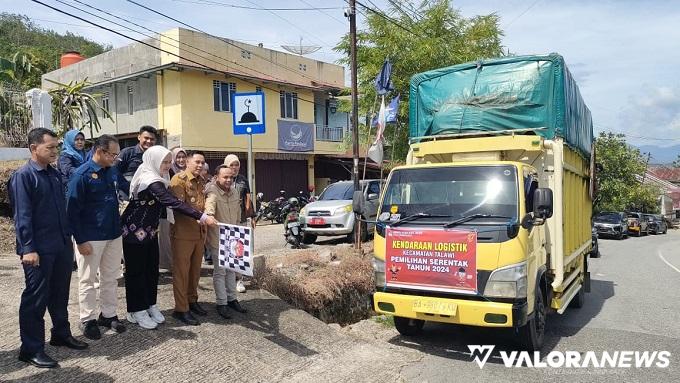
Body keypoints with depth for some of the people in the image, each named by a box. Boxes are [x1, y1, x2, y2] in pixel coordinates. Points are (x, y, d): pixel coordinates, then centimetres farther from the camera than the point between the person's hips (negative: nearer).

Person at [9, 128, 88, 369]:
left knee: (60, 294, 18)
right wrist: (28, 249, -18)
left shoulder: (54, 174, 11)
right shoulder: (23, 176, -11)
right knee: (35, 299, 2)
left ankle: (61, 335, 33)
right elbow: (22, 216, -15)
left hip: (62, 245, 7)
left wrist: (68, 237, 16)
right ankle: (31, 349, 13)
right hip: (39, 249, -7)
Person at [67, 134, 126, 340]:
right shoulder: (82, 174, -14)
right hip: (90, 238, -6)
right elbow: (72, 209, -14)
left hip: (114, 235, 6)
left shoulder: (114, 171, 4)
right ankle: (88, 320, 19)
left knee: (110, 278, 14)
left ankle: (109, 315, 27)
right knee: (88, 280, 7)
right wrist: (80, 240, -15)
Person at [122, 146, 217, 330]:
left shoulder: (155, 178, 6)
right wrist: (203, 217, -35)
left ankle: (150, 305, 23)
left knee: (152, 268, 12)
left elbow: (164, 205, 13)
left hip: (149, 231, 9)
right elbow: (174, 203, -32)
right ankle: (137, 311, 13)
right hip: (135, 231, -9)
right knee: (136, 270, 2)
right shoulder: (150, 181, -23)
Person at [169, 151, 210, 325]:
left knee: (195, 269, 15)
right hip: (183, 232, -7)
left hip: (200, 231, 7)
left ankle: (192, 300, 30)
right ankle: (181, 309, 8)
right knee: (181, 271, 1)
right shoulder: (179, 179, -10)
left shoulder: (201, 181, 15)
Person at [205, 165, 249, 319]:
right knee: (220, 270, 0)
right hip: (218, 238, -7)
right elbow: (209, 206, -41)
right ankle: (221, 303, 12)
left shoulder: (234, 192, 3)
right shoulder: (213, 192, -19)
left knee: (231, 269, 16)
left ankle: (232, 299, 28)